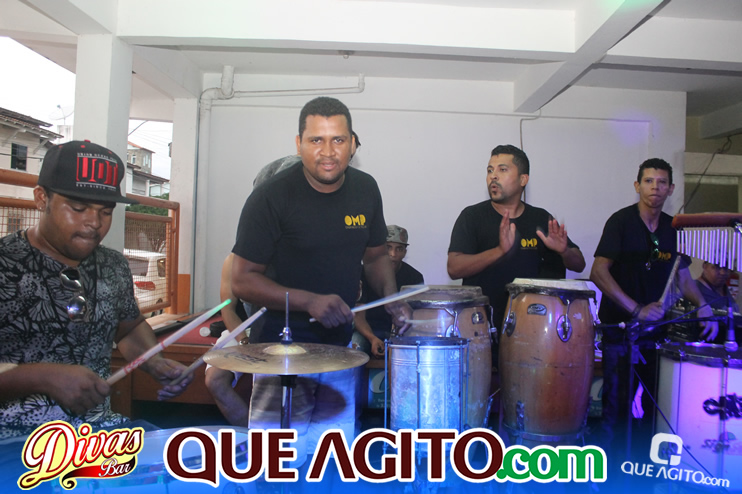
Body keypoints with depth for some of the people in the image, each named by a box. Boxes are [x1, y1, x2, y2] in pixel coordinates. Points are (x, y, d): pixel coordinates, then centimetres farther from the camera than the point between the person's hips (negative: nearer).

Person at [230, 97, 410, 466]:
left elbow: (375, 255, 14)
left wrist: (390, 296, -6)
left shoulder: (365, 190, 0)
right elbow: (242, 281, -14)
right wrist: (309, 301, -25)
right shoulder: (271, 197, -16)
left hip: (340, 345, 5)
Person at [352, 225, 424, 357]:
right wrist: (372, 339, -28)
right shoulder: (365, 273, -8)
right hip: (369, 330, -1)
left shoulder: (414, 278, -4)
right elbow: (359, 315, -9)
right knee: (355, 348, -31)